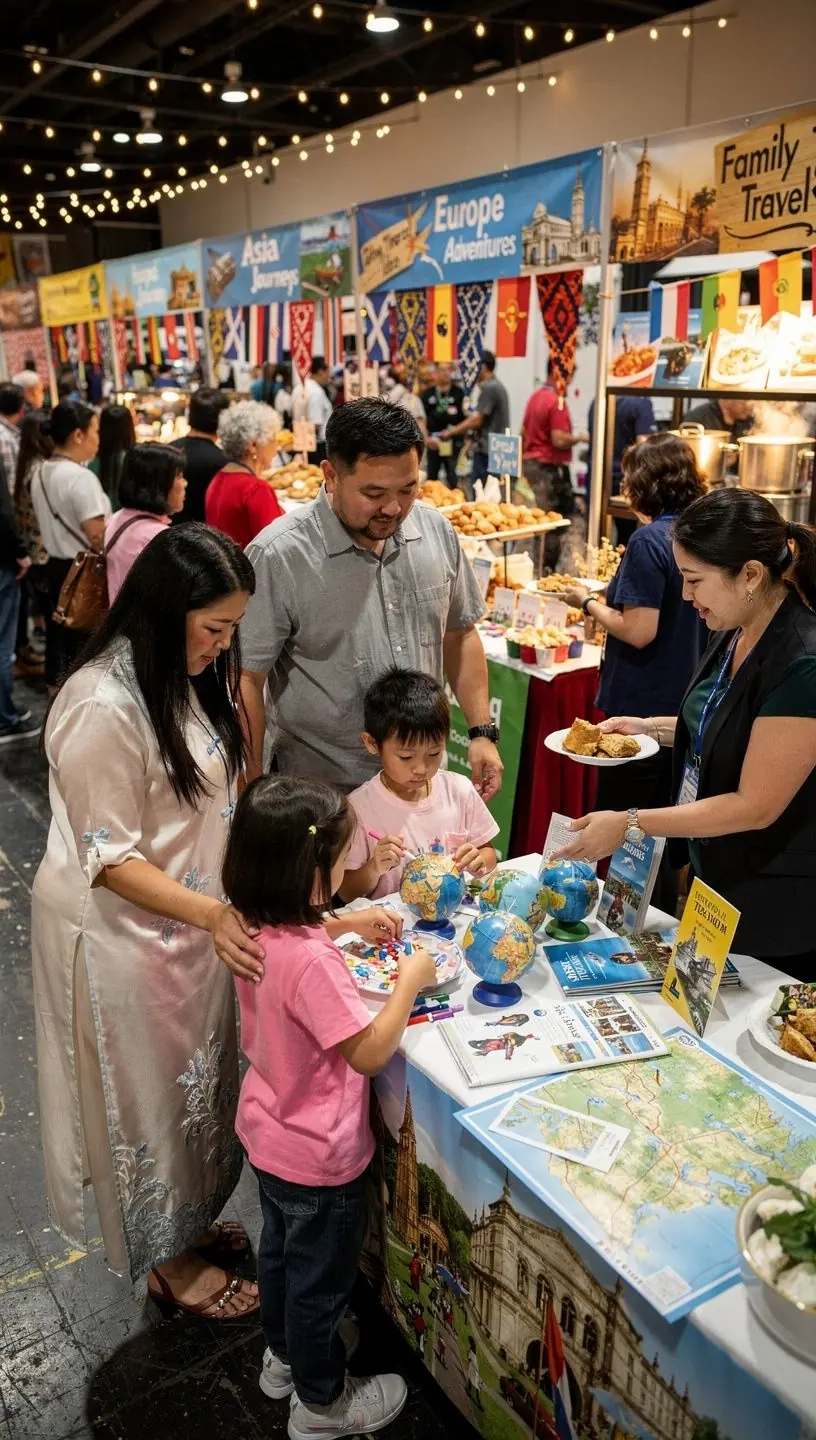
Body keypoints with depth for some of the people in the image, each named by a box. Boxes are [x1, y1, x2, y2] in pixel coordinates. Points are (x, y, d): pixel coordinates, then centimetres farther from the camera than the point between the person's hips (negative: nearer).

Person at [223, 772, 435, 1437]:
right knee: (321, 1278, 18)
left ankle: (284, 1355, 56)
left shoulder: (257, 929, -11)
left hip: (269, 1129, 8)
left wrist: (349, 922, 4)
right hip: (318, 1157, -8)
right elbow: (369, 1052, -29)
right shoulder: (312, 963, -38)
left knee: (281, 1249, 31)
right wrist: (410, 982, -19)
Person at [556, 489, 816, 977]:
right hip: (715, 873, 8)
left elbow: (755, 806, -24)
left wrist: (630, 824, -22)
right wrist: (652, 727, 1)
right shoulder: (737, 633, -1)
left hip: (773, 909, -8)